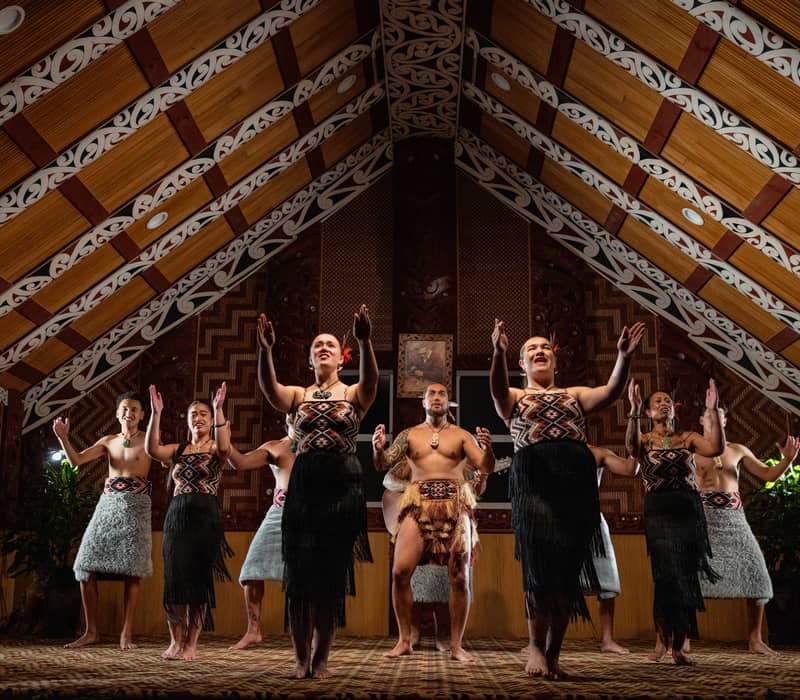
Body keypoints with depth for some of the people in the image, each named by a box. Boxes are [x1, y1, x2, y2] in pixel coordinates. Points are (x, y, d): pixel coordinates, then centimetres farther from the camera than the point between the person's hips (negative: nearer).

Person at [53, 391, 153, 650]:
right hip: (107, 504, 4)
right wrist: (63, 437, -10)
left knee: (131, 570, -9)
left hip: (136, 506, -4)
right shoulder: (108, 441, 16)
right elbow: (76, 460, 6)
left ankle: (126, 633, -3)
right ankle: (91, 631, 6)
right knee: (86, 566, -3)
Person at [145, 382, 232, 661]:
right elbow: (152, 450, -6)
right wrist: (156, 414, -14)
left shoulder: (215, 449, 6)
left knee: (199, 578, -2)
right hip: (177, 515, 3)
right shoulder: (178, 450, 14)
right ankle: (176, 640, 10)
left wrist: (219, 409, -25)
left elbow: (224, 446, -19)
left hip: (206, 516, -3)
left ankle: (191, 643, 5)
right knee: (174, 576, -1)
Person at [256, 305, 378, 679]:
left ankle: (321, 658, 12)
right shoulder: (299, 396, 11)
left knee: (331, 572, 0)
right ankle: (301, 657, 11)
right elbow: (270, 388, -11)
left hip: (343, 483, -1)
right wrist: (265, 350, -28)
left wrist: (365, 342, -35)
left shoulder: (353, 394, 7)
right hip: (303, 483, 2)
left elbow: (370, 380, -17)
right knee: (300, 570, 0)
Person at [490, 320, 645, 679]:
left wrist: (624, 357, -11)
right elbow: (497, 389, -6)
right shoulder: (514, 398, 19)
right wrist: (498, 353, -26)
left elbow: (610, 392, 7)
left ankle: (553, 654, 9)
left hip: (577, 479, 3)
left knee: (568, 568, -1)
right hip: (533, 478, -3)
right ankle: (536, 646, -4)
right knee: (542, 560, -19)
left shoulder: (575, 394, 26)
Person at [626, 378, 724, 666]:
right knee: (667, 575, -8)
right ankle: (662, 638, 10)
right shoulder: (644, 440, 6)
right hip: (658, 510, -2)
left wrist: (712, 411, -17)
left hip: (688, 509, 2)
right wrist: (634, 411, -33)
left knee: (687, 577, 1)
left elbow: (716, 448, -8)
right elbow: (631, 446, -19)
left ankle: (678, 646, 10)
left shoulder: (688, 438, 11)